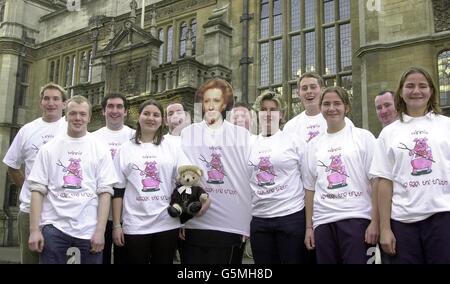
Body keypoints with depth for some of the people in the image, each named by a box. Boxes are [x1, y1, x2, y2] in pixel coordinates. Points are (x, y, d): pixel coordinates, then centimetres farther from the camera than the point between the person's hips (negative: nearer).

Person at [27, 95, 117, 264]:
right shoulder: (49, 148, 6)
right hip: (54, 227, 1)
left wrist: (100, 230, -9)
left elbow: (105, 192, -1)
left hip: (89, 229, 0)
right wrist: (34, 229, -5)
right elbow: (38, 190, 2)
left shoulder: (100, 150, 4)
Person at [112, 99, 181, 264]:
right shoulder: (126, 149, 4)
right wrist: (116, 225, -1)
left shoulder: (172, 149, 7)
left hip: (167, 224, 1)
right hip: (134, 226, -1)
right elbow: (118, 190, 3)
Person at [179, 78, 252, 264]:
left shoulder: (242, 135, 7)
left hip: (231, 225, 0)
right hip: (195, 223, 0)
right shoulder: (188, 134, 8)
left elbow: (250, 176, 6)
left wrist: (248, 222, 2)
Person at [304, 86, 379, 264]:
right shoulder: (314, 145, 13)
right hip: (323, 222, 3)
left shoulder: (363, 137, 4)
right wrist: (309, 226, 9)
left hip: (356, 219, -3)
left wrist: (375, 222, -9)